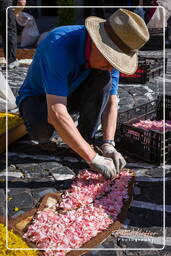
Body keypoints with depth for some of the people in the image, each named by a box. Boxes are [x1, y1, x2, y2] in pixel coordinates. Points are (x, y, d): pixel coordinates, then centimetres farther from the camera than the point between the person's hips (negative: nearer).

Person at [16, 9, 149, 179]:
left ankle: (85, 137, -12)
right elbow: (56, 113, -45)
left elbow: (111, 102, -14)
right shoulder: (60, 45, -38)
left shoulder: (109, 53, -18)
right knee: (42, 127, -38)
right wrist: (92, 158, -45)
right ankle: (43, 134, 1)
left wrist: (109, 145, -28)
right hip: (38, 96, -4)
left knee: (104, 77, -25)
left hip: (71, 94, 4)